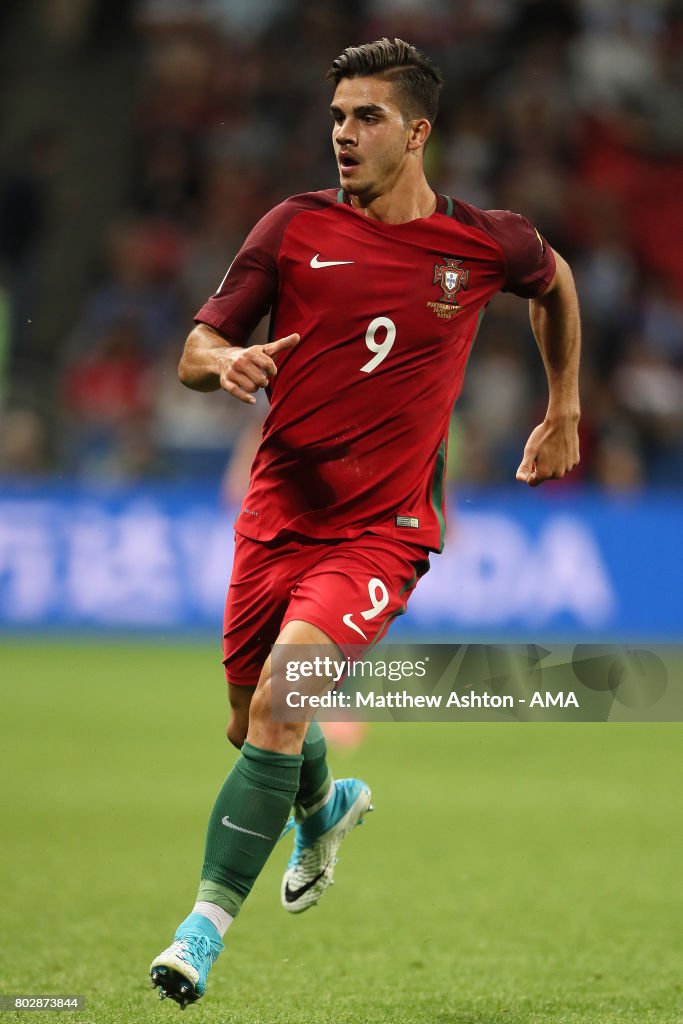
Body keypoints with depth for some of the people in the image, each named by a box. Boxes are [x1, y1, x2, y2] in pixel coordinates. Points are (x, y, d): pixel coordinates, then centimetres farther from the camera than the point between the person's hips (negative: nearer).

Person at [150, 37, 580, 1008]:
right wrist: (226, 361, -23)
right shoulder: (296, 226, -1)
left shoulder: (487, 242, -2)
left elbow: (555, 282, 22)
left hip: (382, 528, -3)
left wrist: (565, 409, 25)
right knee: (251, 724, 16)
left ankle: (206, 924, -19)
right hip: (276, 516, 3)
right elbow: (195, 353, 0)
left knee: (281, 701, -24)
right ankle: (324, 810, 52)